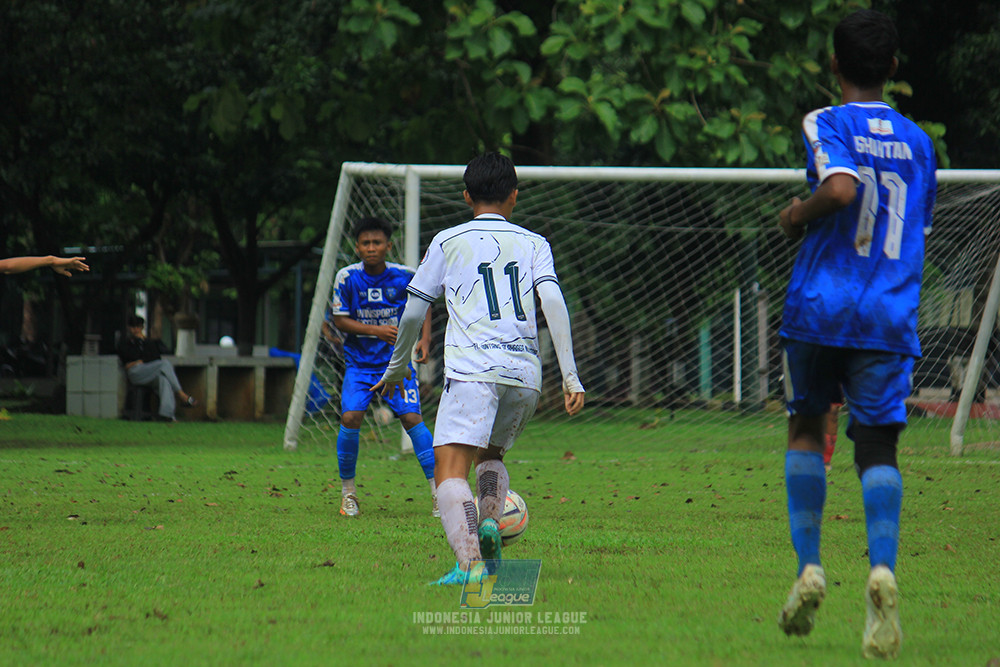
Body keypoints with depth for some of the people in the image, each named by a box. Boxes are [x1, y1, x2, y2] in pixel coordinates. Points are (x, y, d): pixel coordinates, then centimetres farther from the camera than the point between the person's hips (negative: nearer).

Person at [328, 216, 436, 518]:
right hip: (360, 360, 0)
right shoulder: (347, 277, -9)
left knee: (412, 418, -13)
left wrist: (425, 339, -5)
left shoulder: (404, 277, -7)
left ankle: (438, 490, -3)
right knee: (350, 417, -17)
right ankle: (347, 490, 3)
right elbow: (340, 319, -7)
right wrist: (377, 330, -19)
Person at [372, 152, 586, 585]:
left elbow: (412, 313, 16)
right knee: (491, 453, 27)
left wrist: (396, 368, 31)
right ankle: (490, 522, -1)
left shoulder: (448, 242, 14)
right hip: (525, 372, 4)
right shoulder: (534, 244, 17)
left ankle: (469, 563, -35)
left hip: (472, 369, -4)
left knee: (450, 470, -13)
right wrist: (570, 375, -3)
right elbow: (553, 303, 1)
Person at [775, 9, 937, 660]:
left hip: (820, 306, -2)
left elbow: (842, 190, -22)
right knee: (878, 448, 0)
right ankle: (883, 569, -25)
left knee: (806, 430, 17)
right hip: (891, 315, 2)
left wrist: (799, 214, -5)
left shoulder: (827, 124, -3)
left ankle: (810, 566, 6)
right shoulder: (918, 142, 13)